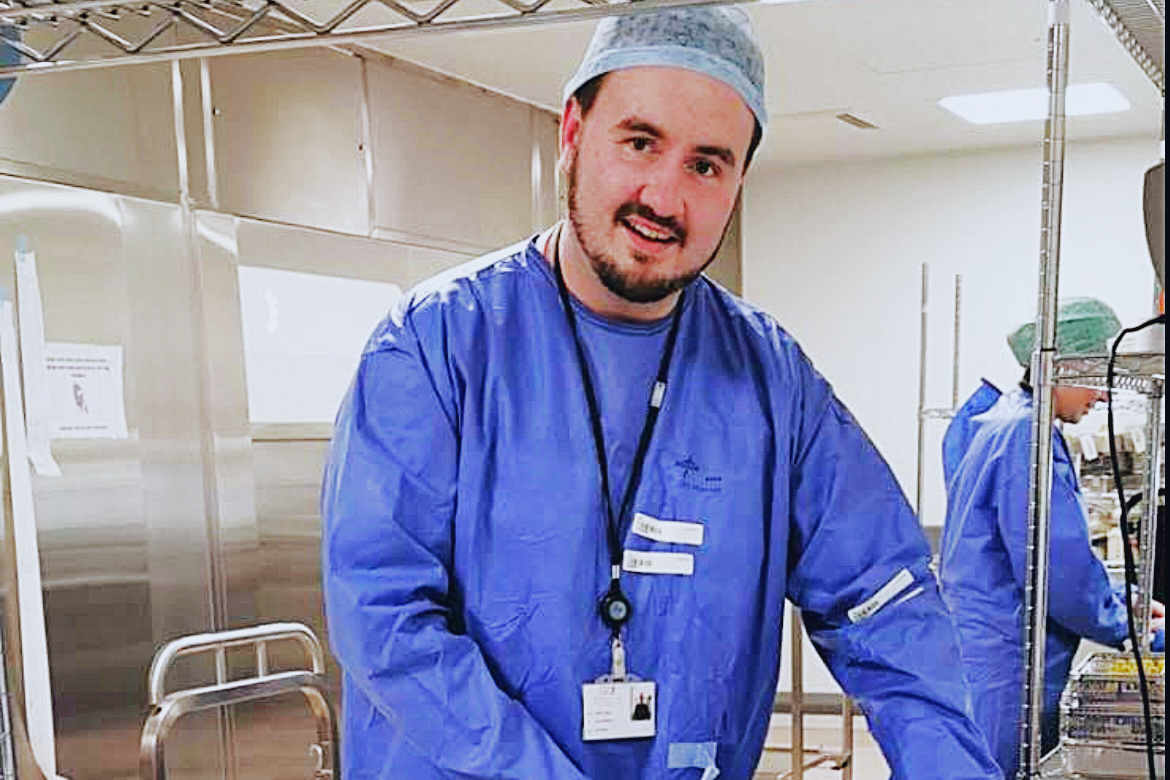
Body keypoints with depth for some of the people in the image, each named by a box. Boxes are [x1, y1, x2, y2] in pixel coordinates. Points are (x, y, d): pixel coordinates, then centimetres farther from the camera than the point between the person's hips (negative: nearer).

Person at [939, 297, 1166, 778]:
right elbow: (1055, 565, -19)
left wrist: (1120, 601, 14)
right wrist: (1122, 626, -4)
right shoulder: (1025, 434, -17)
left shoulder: (1000, 423, 16)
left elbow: (1056, 553, 22)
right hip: (1000, 662, -10)